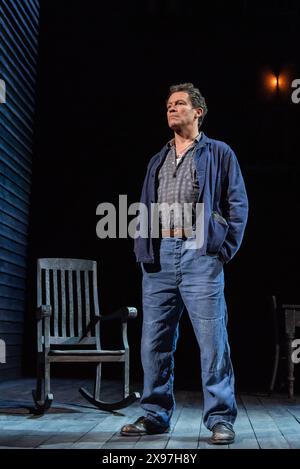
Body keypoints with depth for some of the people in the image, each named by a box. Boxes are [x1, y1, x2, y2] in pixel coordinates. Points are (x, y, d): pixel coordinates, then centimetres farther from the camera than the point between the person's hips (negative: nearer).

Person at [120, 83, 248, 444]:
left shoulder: (219, 153, 9)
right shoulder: (157, 161, 22)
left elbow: (238, 204, 3)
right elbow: (144, 208, 20)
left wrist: (226, 249, -6)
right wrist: (142, 249, 6)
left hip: (199, 254, -4)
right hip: (159, 255, 5)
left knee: (212, 339, -6)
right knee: (154, 340, 5)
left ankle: (220, 419, 1)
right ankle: (155, 415, 14)